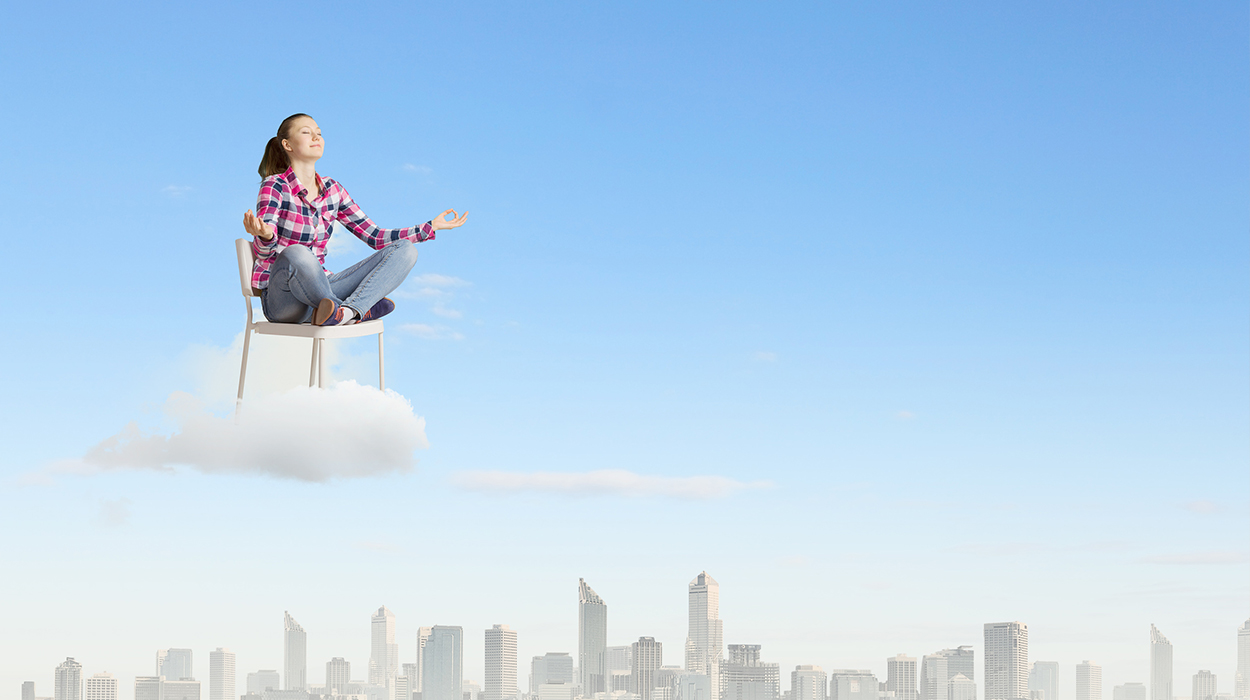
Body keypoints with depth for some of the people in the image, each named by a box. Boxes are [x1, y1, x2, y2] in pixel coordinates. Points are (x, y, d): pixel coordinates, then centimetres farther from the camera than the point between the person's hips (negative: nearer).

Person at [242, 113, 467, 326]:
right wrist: (264, 235, -44)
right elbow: (263, 250, -19)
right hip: (281, 298, -6)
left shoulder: (332, 190, 11)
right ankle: (361, 309, -19)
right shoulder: (275, 186, -7)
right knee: (295, 253, -42)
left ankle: (348, 311, -33)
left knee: (404, 251, -8)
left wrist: (430, 227, 10)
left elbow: (374, 236, 15)